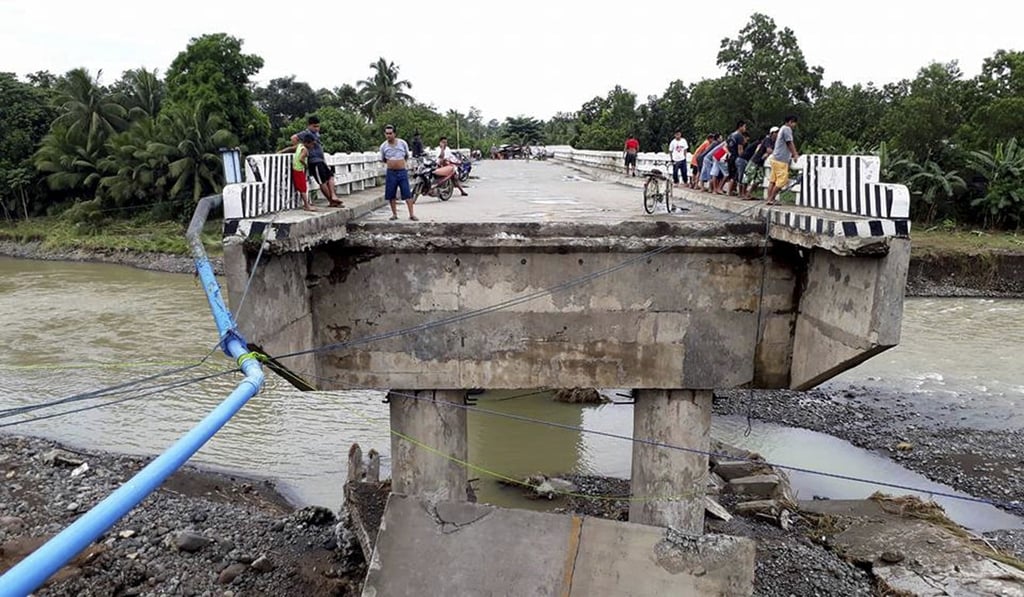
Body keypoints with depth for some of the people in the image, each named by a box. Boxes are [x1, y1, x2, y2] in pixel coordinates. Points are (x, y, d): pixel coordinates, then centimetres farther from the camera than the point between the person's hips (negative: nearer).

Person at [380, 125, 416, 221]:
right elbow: (382, 160, 14)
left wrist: (400, 161, 7)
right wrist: (391, 162, 4)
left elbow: (407, 156, 13)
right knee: (391, 195, 4)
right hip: (391, 172, 2)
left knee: (407, 194, -6)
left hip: (402, 171, -1)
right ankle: (394, 214, 17)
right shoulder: (383, 146, 1)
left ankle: (411, 214, -4)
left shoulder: (402, 143, -2)